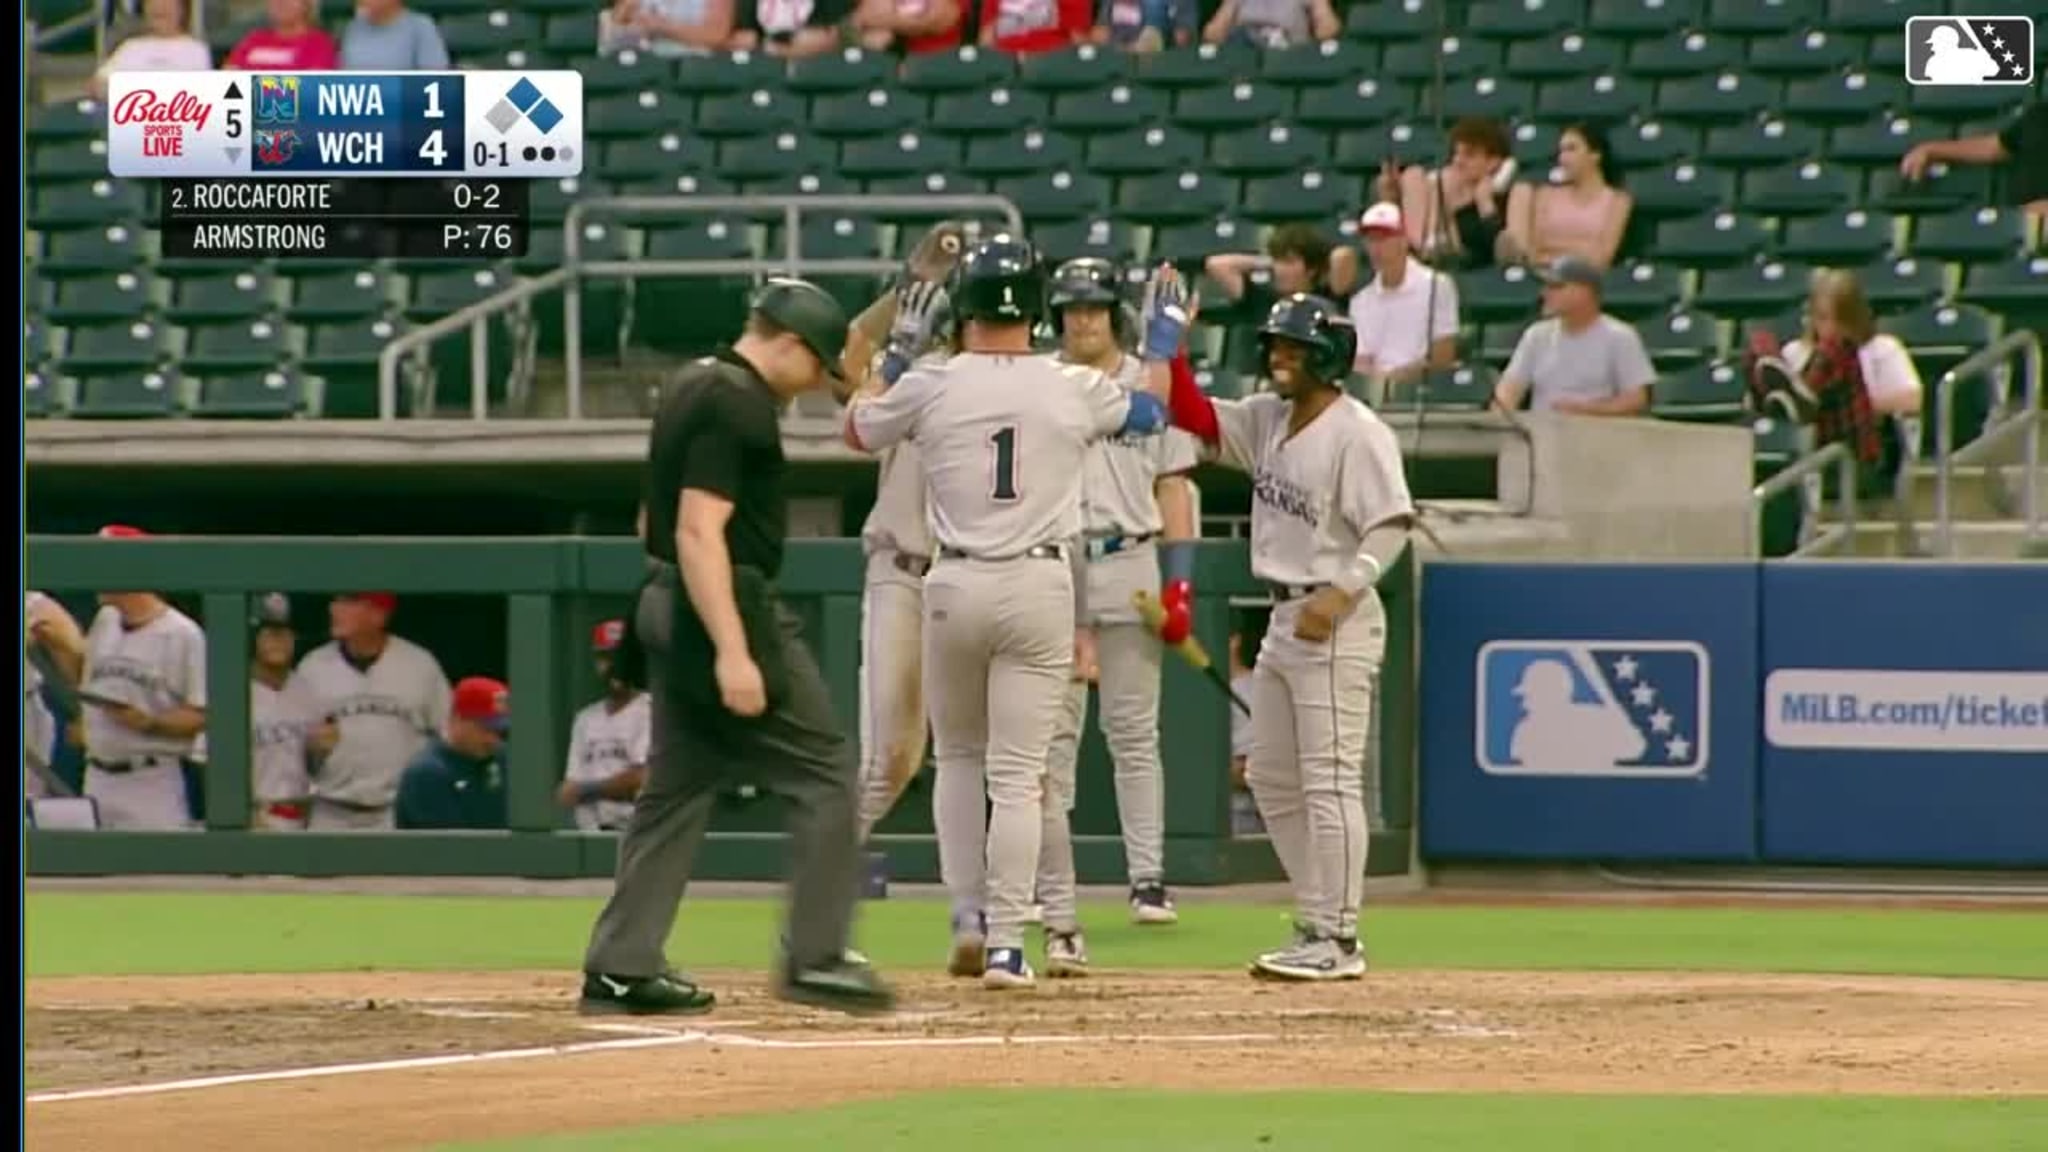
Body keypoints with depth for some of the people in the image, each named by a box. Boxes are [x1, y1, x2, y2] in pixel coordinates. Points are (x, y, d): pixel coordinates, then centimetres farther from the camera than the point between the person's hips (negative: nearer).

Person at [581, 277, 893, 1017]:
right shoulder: (735, 405, -16)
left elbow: (655, 519, 22)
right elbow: (700, 531, -23)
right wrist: (732, 651, -28)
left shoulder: (693, 387, 15)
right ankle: (815, 958, -4)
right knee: (824, 772, -3)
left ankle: (621, 968, 11)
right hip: (726, 607, -10)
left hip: (670, 609, 10)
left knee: (677, 785, 12)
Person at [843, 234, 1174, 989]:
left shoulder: (929, 386, -4)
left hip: (955, 586, 0)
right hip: (1042, 586, 0)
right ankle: (1008, 944, -5)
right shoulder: (1075, 391, -1)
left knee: (958, 757, 19)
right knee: (1019, 774, 0)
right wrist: (1169, 333, 38)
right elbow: (1151, 414, 21)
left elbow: (856, 432, 16)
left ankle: (967, 917, 12)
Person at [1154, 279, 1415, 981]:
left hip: (1335, 624, -10)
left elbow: (1392, 523, -19)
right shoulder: (1269, 420, 11)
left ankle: (1338, 940, -7)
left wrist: (1341, 594, -27)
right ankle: (1318, 924, 20)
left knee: (1329, 781, -9)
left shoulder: (1357, 433, -14)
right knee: (1272, 779, 13)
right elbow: (1194, 416, 13)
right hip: (1284, 617, 10)